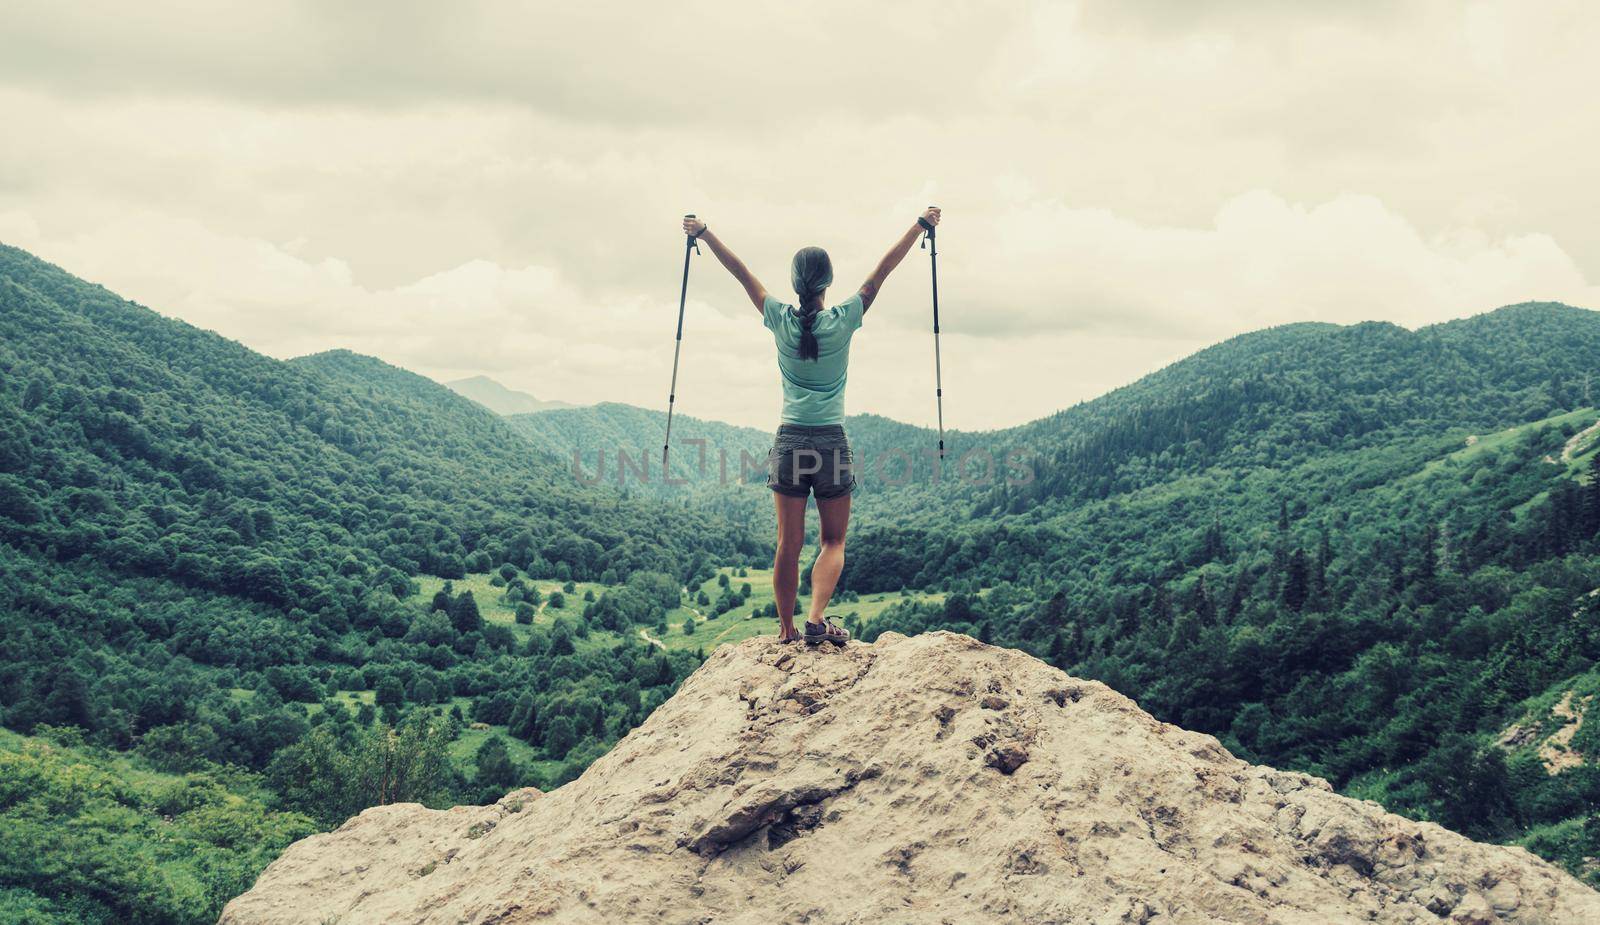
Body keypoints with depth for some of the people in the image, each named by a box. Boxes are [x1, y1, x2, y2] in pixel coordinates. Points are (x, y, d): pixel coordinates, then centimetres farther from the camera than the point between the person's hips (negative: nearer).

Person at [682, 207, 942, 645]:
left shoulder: (781, 320, -3)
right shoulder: (843, 321, -7)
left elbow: (741, 272, 6)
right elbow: (882, 271, 1)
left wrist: (703, 233, 16)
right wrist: (920, 225, 9)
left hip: (789, 441, 2)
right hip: (831, 443, -2)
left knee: (789, 544, 7)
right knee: (833, 542, 7)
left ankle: (787, 630, 11)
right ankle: (817, 618, -12)